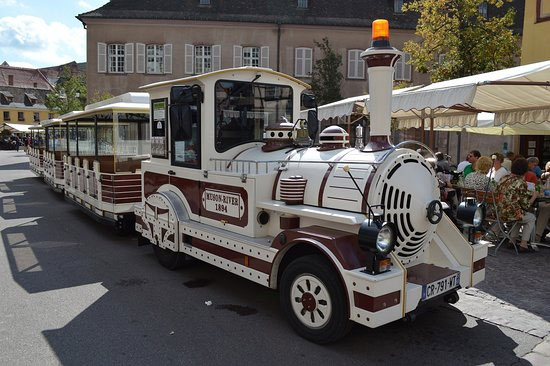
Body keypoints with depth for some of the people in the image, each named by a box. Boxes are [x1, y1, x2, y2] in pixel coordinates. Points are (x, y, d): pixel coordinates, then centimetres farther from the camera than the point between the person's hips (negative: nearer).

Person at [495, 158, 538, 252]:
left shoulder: (503, 179, 4)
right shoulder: (521, 183, -16)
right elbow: (525, 205, -12)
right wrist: (534, 196, 8)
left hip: (500, 213, 7)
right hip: (511, 214, -7)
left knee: (521, 214, 36)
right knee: (532, 218, 23)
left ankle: (512, 240, 32)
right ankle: (523, 245, 20)